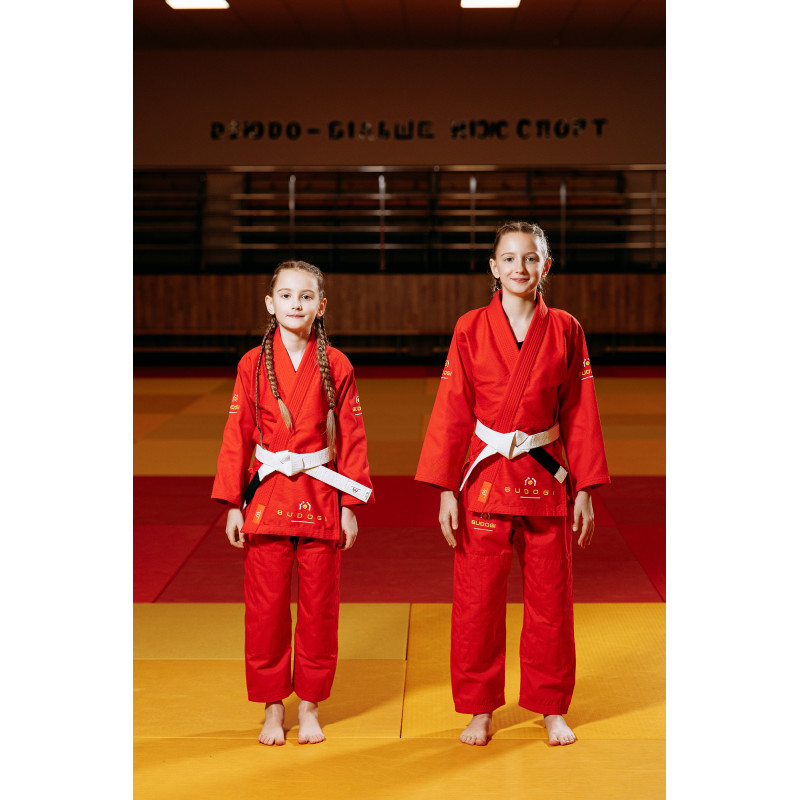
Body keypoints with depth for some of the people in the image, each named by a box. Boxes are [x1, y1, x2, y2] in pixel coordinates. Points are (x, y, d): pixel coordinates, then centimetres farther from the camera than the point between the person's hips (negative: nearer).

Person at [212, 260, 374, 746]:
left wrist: (350, 505, -2)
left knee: (319, 609, 6)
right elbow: (237, 436, 2)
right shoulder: (254, 365, 0)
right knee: (266, 608, 4)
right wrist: (233, 505, -1)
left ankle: (310, 708, 20)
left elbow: (352, 438, 1)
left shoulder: (336, 367, -1)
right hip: (267, 497, 0)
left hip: (321, 497, 0)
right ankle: (273, 709, 19)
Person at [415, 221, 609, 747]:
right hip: (486, 481, 0)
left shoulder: (565, 330, 1)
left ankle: (553, 708, 23)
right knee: (476, 599, 3)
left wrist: (584, 489, 2)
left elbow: (580, 414, 4)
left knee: (550, 598, 8)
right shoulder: (471, 330, -1)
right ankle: (480, 709, 19)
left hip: (546, 481, 1)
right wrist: (447, 491, -4)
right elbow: (452, 412, -1)